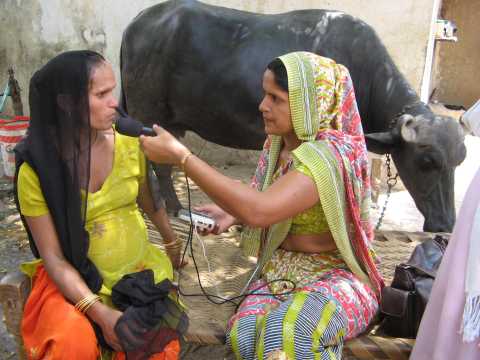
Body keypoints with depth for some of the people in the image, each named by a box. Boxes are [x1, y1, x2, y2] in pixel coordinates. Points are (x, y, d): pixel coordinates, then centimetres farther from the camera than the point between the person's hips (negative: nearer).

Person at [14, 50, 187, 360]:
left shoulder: (129, 145, -7)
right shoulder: (35, 171, -15)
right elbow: (53, 257, -13)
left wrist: (173, 242, 22)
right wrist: (100, 313, -22)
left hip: (140, 270, 2)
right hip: (76, 279, -2)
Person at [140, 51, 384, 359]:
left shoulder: (331, 154, -25)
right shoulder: (279, 144, 0)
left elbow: (260, 210, -37)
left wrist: (181, 156, -33)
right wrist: (231, 214, -6)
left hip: (338, 276, -6)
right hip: (282, 272, 6)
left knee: (285, 334, -35)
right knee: (243, 334, -21)